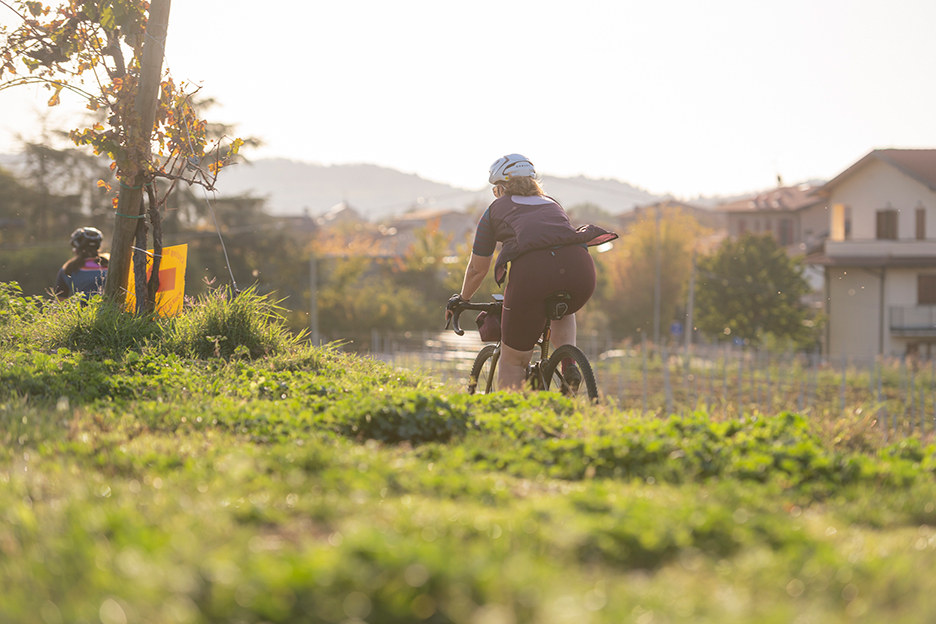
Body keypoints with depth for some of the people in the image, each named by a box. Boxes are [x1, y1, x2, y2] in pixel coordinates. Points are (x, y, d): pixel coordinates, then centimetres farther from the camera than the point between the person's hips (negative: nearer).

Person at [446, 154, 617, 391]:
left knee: (513, 360, 13)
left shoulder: (495, 209, 26)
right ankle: (569, 365, 14)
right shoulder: (552, 204, 36)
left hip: (531, 270, -3)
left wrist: (462, 299, 52)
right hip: (580, 268, 4)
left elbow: (477, 269, 33)